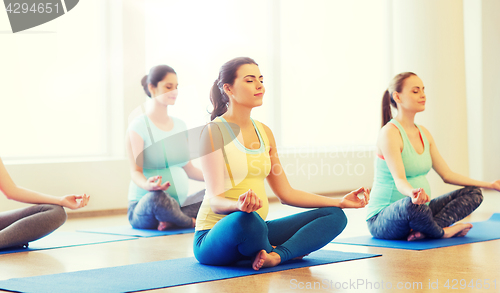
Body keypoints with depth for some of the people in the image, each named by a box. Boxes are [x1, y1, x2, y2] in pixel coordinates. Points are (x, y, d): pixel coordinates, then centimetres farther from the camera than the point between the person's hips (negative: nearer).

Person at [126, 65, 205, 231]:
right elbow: (136, 171, -12)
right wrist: (147, 184, -35)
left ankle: (171, 222, -20)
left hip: (179, 204, 7)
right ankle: (192, 222, -13)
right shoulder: (138, 126, -5)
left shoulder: (180, 125, 15)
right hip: (144, 206, -7)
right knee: (156, 197, -41)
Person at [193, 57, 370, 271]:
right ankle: (291, 250, -10)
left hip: (256, 229, 7)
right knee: (245, 219, -41)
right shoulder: (214, 131, -9)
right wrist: (240, 205, -41)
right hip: (215, 236, -7)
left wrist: (340, 202, 11)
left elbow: (286, 194, 15)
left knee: (334, 216, -3)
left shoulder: (264, 133, 12)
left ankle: (277, 255, -24)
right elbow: (215, 200, -18)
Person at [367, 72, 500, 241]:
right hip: (382, 219, -9)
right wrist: (412, 193, -51)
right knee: (411, 205, -42)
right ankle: (442, 232, -9)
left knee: (473, 193, 2)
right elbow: (399, 179, -27)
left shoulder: (423, 133, 12)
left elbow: (447, 174, 13)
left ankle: (423, 231, -21)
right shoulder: (390, 133, -15)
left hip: (416, 209, 9)